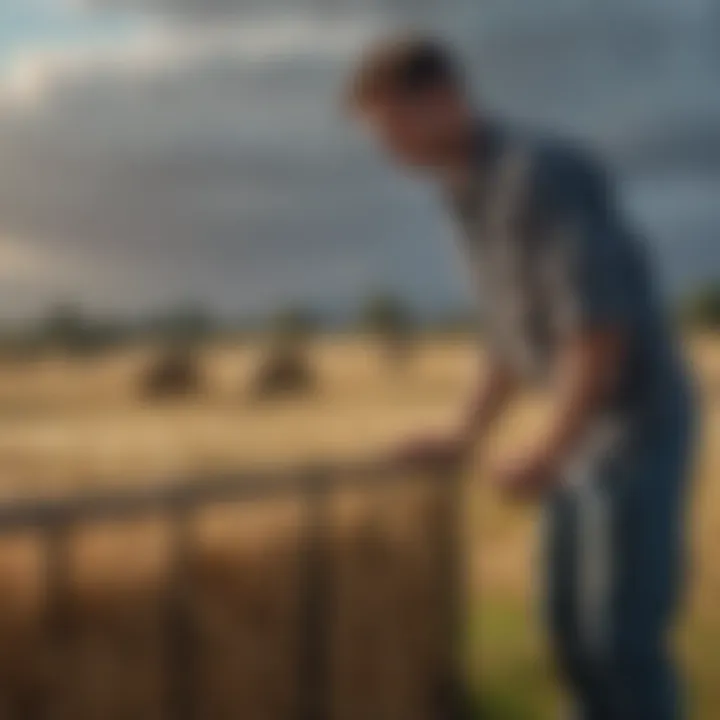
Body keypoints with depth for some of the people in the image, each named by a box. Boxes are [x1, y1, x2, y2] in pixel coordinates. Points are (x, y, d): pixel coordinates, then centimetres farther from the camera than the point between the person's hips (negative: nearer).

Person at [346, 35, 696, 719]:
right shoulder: (480, 193, 11)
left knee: (622, 634, -6)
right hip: (589, 433, 9)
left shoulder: (543, 172, -22)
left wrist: (546, 455, -20)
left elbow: (603, 328, -26)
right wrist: (461, 440, 16)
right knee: (574, 628, 11)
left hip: (637, 428, -9)